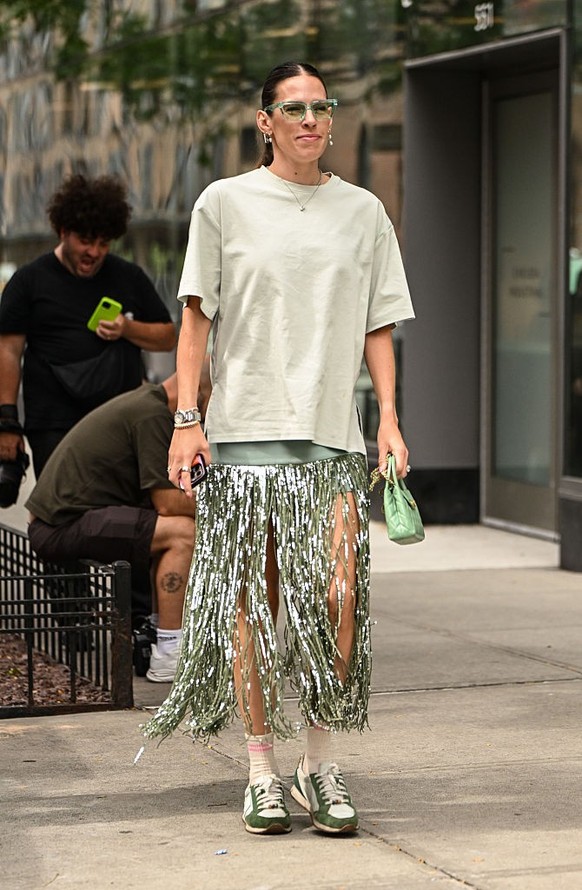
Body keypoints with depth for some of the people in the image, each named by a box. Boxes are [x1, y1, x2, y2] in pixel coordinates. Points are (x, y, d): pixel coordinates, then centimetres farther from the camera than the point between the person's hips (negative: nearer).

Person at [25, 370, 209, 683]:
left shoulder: (143, 400, 17)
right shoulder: (153, 414, -14)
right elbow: (167, 502, -18)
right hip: (62, 527, -11)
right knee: (182, 532, -19)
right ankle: (167, 656, -17)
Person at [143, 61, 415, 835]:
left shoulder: (363, 212, 12)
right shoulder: (224, 204, 5)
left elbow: (378, 325, 14)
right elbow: (197, 316, 5)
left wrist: (389, 416, 4)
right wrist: (186, 417, -2)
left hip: (333, 433, 2)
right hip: (246, 427, -1)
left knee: (338, 597, -8)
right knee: (251, 600, -1)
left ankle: (320, 764, 4)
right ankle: (262, 770, 8)